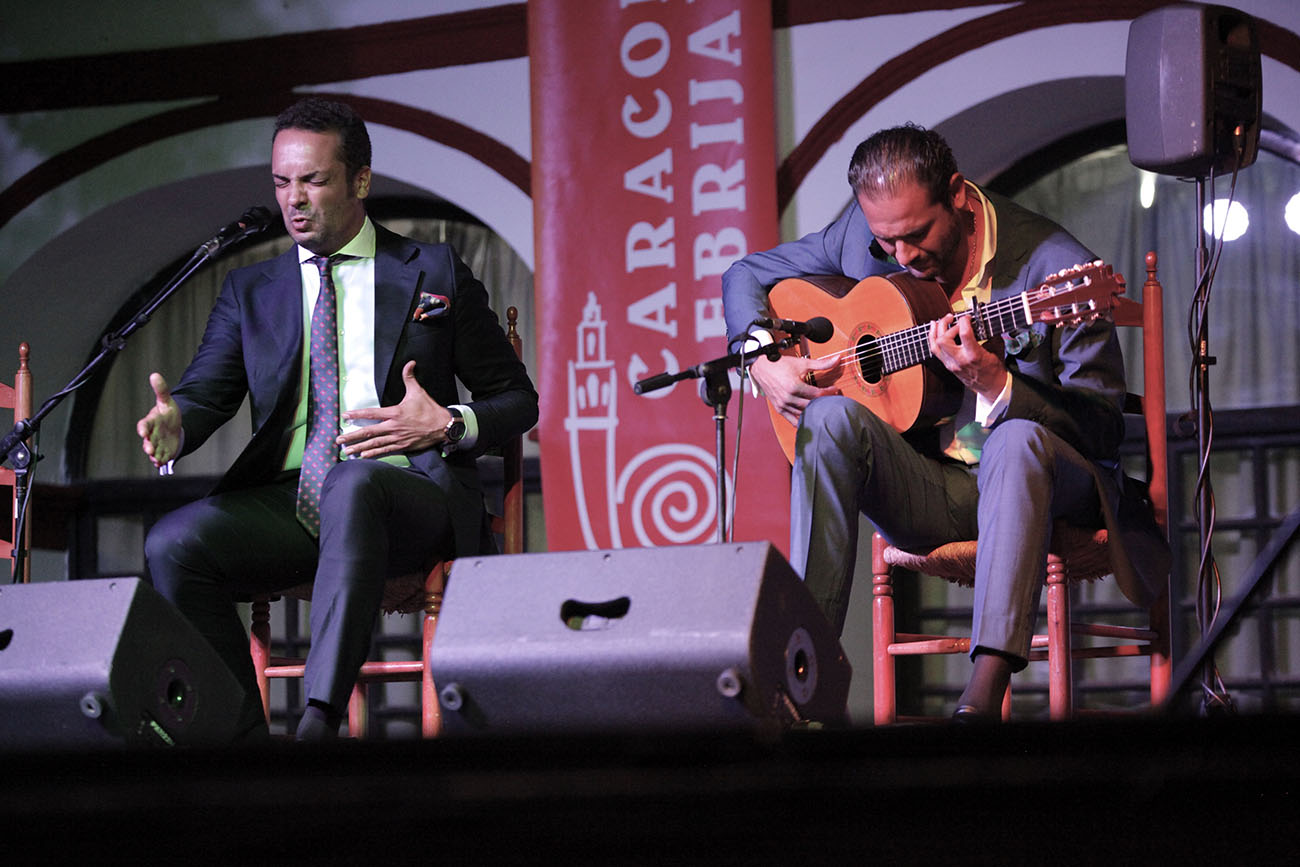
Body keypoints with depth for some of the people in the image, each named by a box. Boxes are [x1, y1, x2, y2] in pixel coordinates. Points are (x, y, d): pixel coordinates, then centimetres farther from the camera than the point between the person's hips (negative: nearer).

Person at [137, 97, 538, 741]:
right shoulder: (250, 291, 21)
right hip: (285, 502, 3)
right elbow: (207, 390, 8)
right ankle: (246, 741, -21)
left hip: (411, 492, -3)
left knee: (353, 483, -40)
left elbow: (517, 398, 14)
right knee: (172, 543, -26)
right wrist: (175, 425, -18)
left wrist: (449, 425, -8)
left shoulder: (435, 273, 14)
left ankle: (320, 721, -48)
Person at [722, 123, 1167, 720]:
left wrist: (992, 384, -33)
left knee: (1020, 438, -38)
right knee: (833, 414, -25)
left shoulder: (1054, 267, -16)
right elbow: (746, 275, 14)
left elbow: (1104, 430, -17)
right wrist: (765, 363, -6)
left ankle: (984, 693, -50)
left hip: (1037, 486, -4)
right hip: (924, 488, 4)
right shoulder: (862, 234, -1)